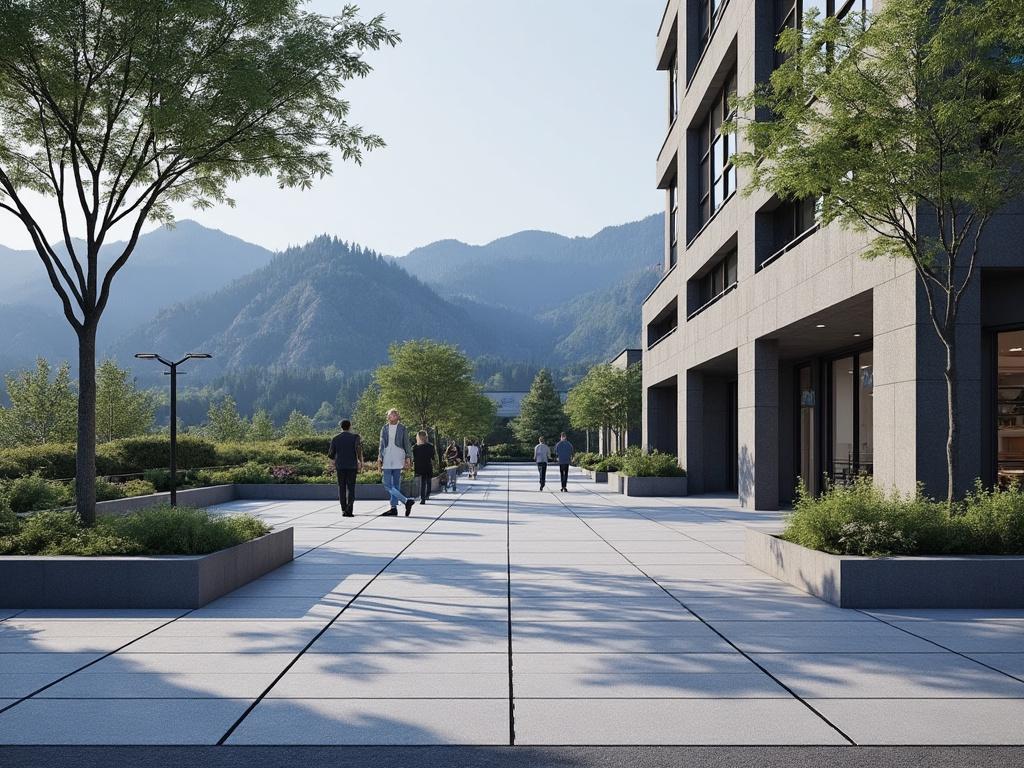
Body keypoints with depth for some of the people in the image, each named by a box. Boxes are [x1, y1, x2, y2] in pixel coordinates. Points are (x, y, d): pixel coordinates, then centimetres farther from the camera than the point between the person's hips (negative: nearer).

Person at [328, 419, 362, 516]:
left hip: (340, 466, 2)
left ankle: (343, 509, 5)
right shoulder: (355, 437, -2)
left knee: (341, 487, 10)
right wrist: (360, 461, -7)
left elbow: (330, 455, 6)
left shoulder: (335, 438, 5)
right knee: (351, 488, 2)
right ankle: (349, 510, -12)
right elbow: (358, 449, -18)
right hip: (352, 466, -2)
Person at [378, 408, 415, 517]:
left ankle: (394, 508, -2)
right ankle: (406, 501, -6)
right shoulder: (384, 428, 11)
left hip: (398, 458, -4)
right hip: (387, 458, 4)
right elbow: (382, 445, 14)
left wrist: (408, 458, -5)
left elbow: (407, 444, 3)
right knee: (387, 484, -5)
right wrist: (379, 458, 8)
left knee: (396, 485, -4)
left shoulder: (402, 428, 1)